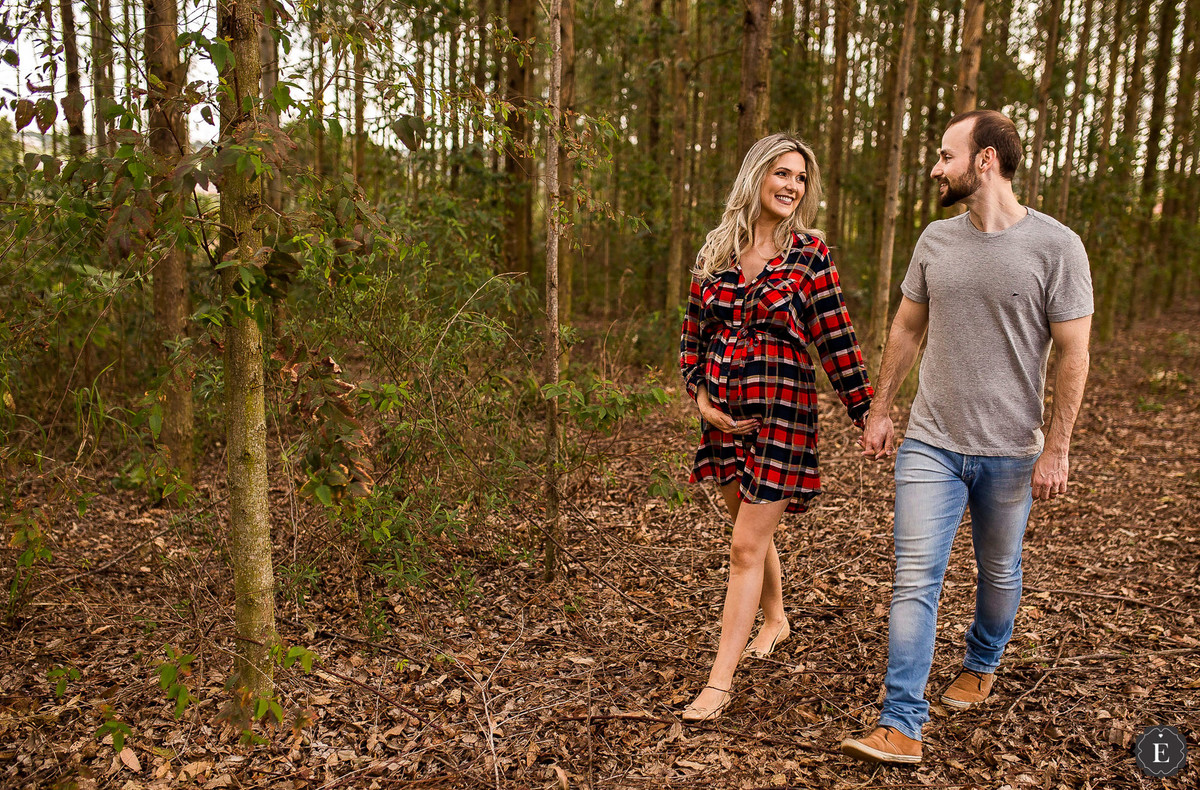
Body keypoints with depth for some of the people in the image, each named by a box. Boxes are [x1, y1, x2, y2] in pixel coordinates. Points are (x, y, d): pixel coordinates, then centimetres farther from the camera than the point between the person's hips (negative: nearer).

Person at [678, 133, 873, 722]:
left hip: (782, 413, -4)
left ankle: (720, 682, 2)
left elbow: (836, 341, -3)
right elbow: (692, 333, 10)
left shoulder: (809, 254, -4)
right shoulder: (717, 251, 5)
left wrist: (866, 413, -3)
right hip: (725, 414, 5)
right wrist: (701, 398, -1)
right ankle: (775, 619, 47)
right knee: (752, 528, 21)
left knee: (747, 546, -5)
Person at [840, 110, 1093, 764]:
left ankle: (980, 667, 45)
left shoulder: (1056, 246, -9)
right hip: (930, 445, 2)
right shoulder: (936, 239, 3)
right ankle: (900, 727, 1)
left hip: (1010, 452, -2)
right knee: (915, 580, -3)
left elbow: (1073, 355, -7)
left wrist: (1056, 448, -10)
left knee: (999, 575, 17)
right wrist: (879, 410, 11)